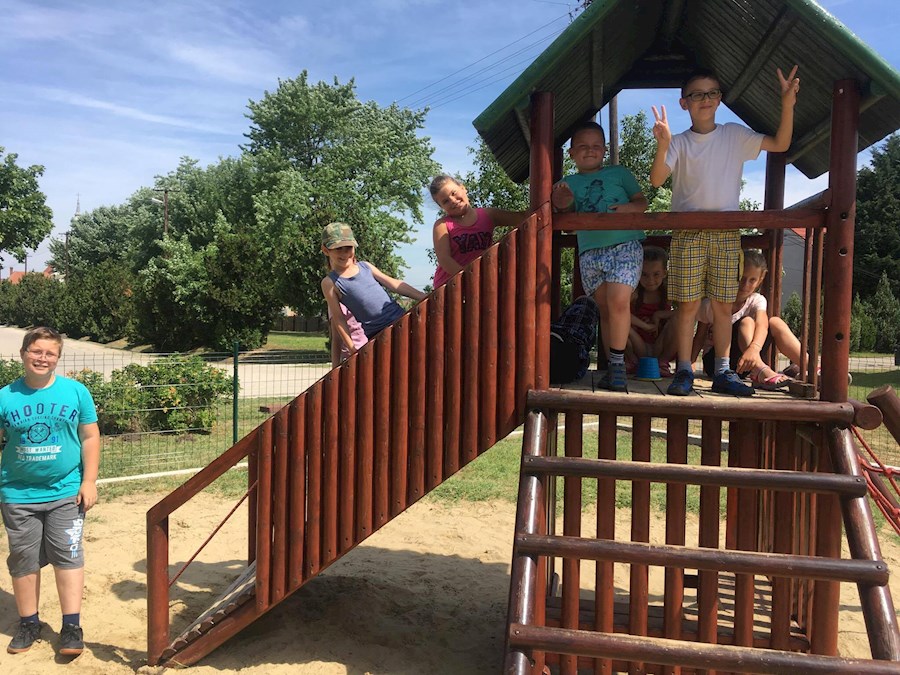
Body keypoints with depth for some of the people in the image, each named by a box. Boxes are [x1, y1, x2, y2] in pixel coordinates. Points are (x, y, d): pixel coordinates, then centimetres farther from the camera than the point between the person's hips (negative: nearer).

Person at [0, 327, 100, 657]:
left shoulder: (76, 391, -3)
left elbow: (90, 437, 1)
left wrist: (89, 481, -4)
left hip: (66, 492, -1)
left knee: (68, 556, 2)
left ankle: (71, 626, 11)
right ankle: (28, 623, 29)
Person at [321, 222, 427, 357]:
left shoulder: (366, 266, 11)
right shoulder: (330, 282, 1)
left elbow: (395, 284, 9)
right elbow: (338, 318, 1)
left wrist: (425, 298, 2)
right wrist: (352, 348, -3)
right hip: (377, 335, -4)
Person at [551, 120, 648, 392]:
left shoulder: (620, 173, 11)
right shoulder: (569, 183, 14)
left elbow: (642, 201, 13)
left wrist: (630, 207, -10)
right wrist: (562, 205, -15)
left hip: (625, 246, -2)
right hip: (590, 252, 3)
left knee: (618, 301, -20)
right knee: (605, 310, 5)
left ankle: (617, 364, -11)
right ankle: (614, 366, 12)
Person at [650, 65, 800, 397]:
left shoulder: (735, 135, 10)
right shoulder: (679, 143, 5)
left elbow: (780, 144, 7)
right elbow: (656, 179, -8)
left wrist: (787, 105, -6)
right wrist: (662, 145, -25)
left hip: (727, 232, 2)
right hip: (688, 232, -2)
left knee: (723, 305, 5)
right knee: (688, 304, -3)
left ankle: (722, 372, 12)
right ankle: (684, 371, 5)